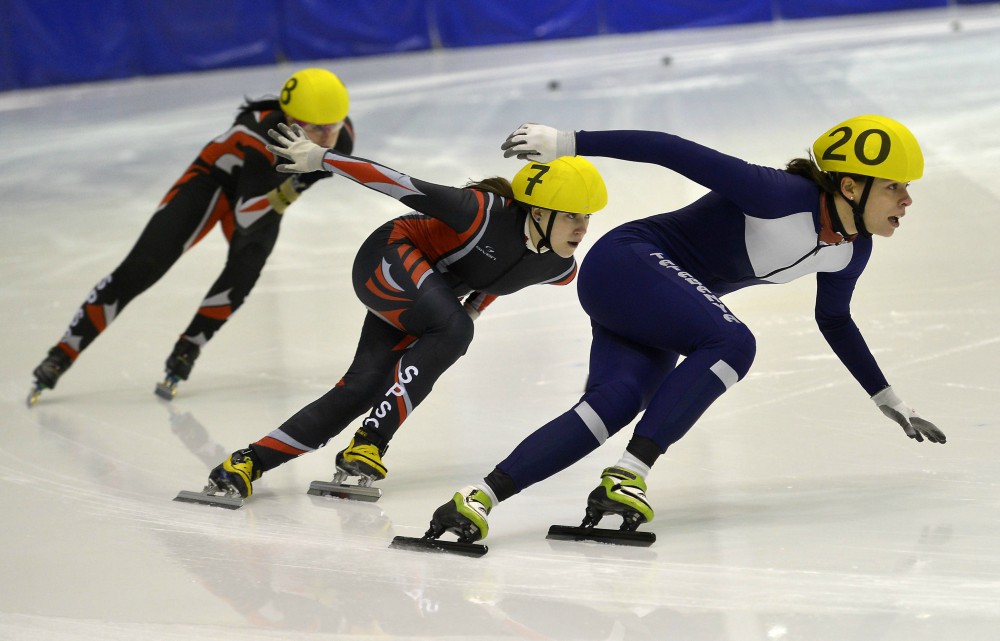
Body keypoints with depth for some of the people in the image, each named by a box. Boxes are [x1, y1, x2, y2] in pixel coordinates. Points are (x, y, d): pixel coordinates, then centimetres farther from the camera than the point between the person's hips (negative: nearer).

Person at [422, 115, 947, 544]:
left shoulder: (853, 249, 2)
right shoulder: (784, 196, -25)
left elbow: (834, 321, 22)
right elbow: (674, 151, -23)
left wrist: (888, 401, 27)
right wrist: (567, 143, -23)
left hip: (658, 309, 8)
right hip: (628, 260, -8)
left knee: (614, 405, -18)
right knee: (731, 343, -30)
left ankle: (481, 497, -29)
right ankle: (627, 476, -32)